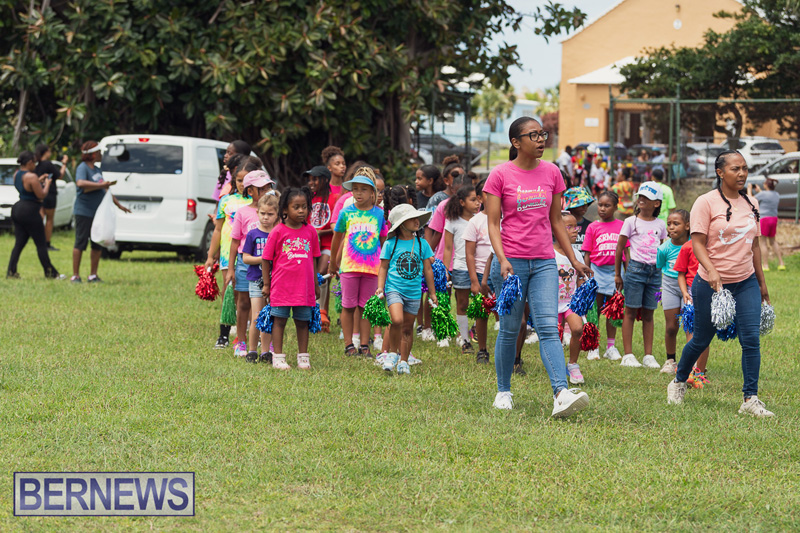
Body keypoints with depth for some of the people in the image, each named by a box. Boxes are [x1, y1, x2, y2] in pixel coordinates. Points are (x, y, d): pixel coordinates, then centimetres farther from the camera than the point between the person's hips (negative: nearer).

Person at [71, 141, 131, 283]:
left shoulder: (96, 170, 17)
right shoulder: (82, 168, -11)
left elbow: (105, 190, 27)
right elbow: (80, 183, -31)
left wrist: (119, 205, 30)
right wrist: (100, 185, -25)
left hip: (97, 212, 9)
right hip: (83, 212, -9)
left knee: (98, 245, 9)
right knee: (80, 243, -6)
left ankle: (93, 275, 16)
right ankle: (75, 275, -2)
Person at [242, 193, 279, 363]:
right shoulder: (253, 234, -1)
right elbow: (245, 258, -2)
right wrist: (264, 259, -14)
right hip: (256, 280, -2)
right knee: (256, 318, -6)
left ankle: (266, 352, 14)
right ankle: (252, 351, 5)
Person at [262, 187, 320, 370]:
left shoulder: (310, 231, 6)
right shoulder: (278, 231, -4)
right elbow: (266, 259, 0)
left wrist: (315, 284, 15)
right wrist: (266, 284, 0)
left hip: (304, 286, 3)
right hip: (282, 285, -3)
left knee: (303, 321, 9)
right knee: (279, 320, 3)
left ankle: (303, 357, 19)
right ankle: (278, 357, 9)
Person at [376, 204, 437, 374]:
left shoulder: (422, 244, 6)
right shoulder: (390, 244, -2)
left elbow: (428, 269, 12)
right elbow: (384, 267, 5)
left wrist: (432, 293, 13)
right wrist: (380, 287, -5)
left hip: (414, 292, 3)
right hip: (394, 289, -3)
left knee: (408, 328, 7)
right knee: (397, 320, -23)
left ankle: (403, 361, 20)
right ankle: (392, 353, -2)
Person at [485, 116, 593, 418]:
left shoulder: (551, 172, 9)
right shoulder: (500, 175, -2)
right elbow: (493, 223, -4)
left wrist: (573, 259, 14)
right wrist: (502, 259, -17)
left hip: (544, 262, 3)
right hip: (511, 262, -3)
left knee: (548, 327, -10)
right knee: (509, 330, 5)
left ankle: (561, 394, -23)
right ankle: (503, 392, 21)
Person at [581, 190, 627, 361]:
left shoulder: (621, 226, 4)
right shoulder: (593, 227, 2)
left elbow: (626, 251, 7)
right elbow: (587, 255, 3)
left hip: (616, 270, 1)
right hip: (597, 270, -1)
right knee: (595, 310, 2)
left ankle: (611, 347, 16)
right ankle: (593, 348, 7)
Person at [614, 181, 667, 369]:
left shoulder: (660, 224, 11)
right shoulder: (631, 222, 2)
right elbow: (620, 248, 4)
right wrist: (617, 274, 2)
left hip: (654, 271, 3)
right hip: (636, 268, -3)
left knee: (648, 313, 7)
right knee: (631, 311, -2)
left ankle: (648, 355, 9)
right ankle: (628, 355, -1)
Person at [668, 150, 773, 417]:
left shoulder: (751, 203, 9)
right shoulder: (706, 202, -8)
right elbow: (697, 242, -14)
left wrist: (761, 282, 18)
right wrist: (711, 270, -30)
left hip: (746, 283, 4)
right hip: (712, 284, -4)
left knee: (751, 339, -9)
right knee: (701, 340, 8)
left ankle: (750, 399, -5)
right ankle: (678, 383, 32)